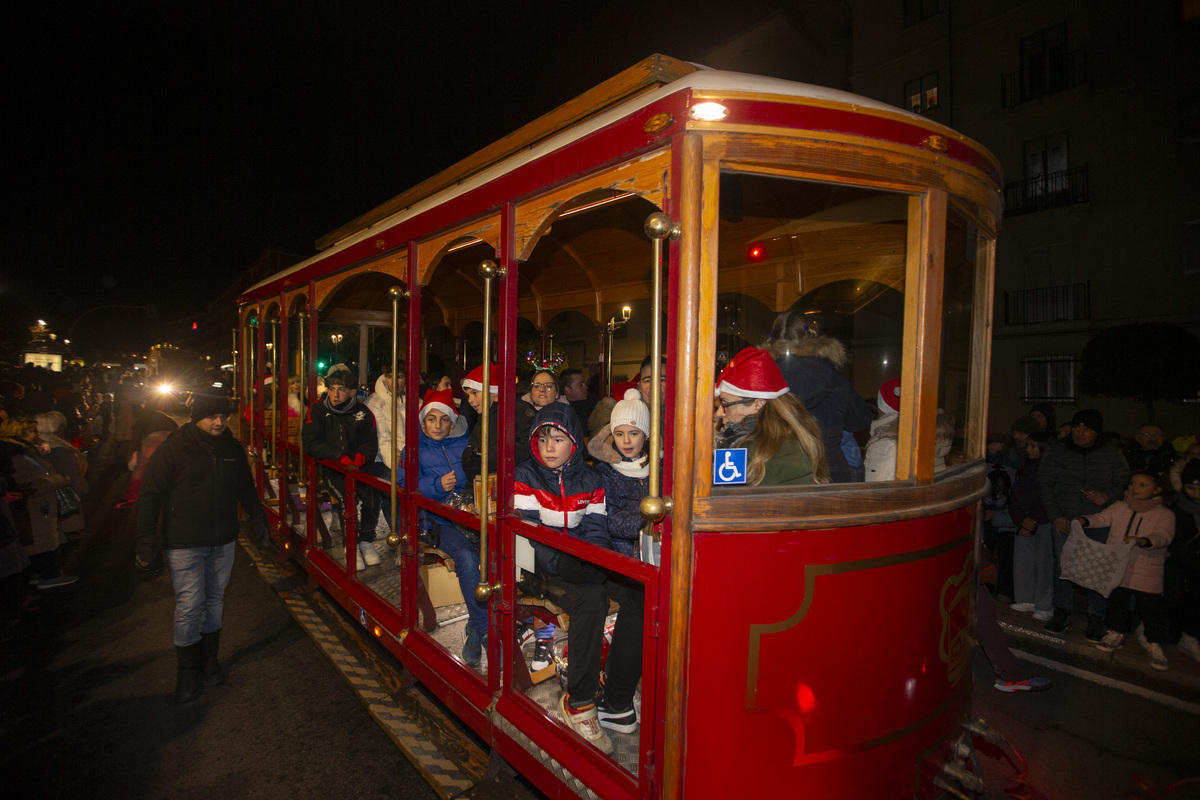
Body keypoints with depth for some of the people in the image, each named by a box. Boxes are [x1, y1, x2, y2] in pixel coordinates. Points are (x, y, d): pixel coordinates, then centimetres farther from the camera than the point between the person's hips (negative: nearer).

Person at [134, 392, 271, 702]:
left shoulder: (232, 448, 3)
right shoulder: (174, 449, -11)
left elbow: (247, 489, 17)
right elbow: (150, 496, -10)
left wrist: (259, 521, 18)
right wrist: (148, 544, -13)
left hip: (223, 542, 5)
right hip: (184, 544, -4)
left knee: (215, 599, 14)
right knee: (189, 605, -3)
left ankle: (209, 659, 30)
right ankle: (188, 672, 14)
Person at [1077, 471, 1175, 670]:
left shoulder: (1165, 514, -6)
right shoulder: (1119, 507, 5)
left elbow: (1164, 536, -20)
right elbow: (1102, 518, -4)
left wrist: (1143, 541, -40)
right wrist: (1084, 520, -25)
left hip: (1147, 574, -3)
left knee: (1151, 608, 2)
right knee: (1116, 601, 15)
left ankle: (1154, 644, 20)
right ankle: (1116, 634, 32)